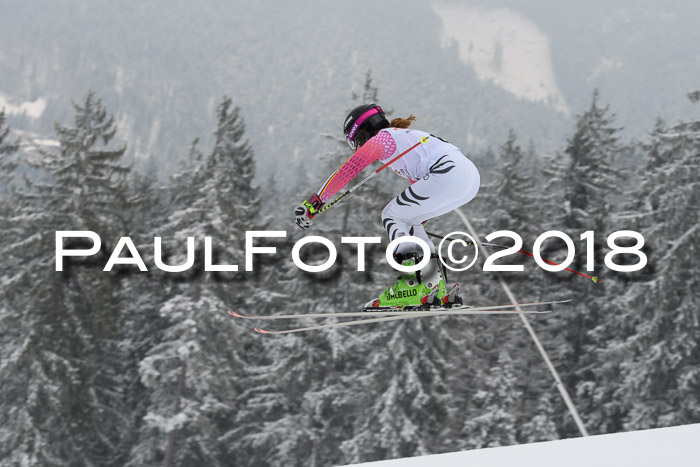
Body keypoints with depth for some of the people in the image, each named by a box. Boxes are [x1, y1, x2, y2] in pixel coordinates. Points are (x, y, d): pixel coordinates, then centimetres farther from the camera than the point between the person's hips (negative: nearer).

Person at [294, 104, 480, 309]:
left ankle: (412, 284, -6)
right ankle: (437, 288, 15)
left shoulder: (381, 139, 7)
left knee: (391, 216, 5)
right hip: (472, 175, 9)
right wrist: (417, 218, 54)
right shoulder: (407, 137, 33)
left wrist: (315, 200, -5)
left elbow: (350, 169, -5)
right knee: (405, 220, 21)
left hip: (448, 174, -9)